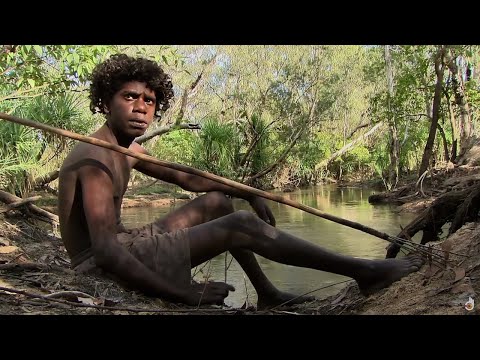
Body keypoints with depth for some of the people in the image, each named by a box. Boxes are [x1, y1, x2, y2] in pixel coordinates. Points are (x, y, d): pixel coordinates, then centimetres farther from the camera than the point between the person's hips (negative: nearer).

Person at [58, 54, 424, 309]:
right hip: (104, 268, -10)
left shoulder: (126, 149, 9)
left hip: (124, 244, 10)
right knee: (242, 225, -18)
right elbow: (106, 253, -31)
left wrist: (250, 194, 11)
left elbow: (187, 178, 16)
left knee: (217, 201, 12)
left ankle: (267, 294, 15)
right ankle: (363, 271, -9)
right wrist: (189, 295, -28)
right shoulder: (96, 160, -21)